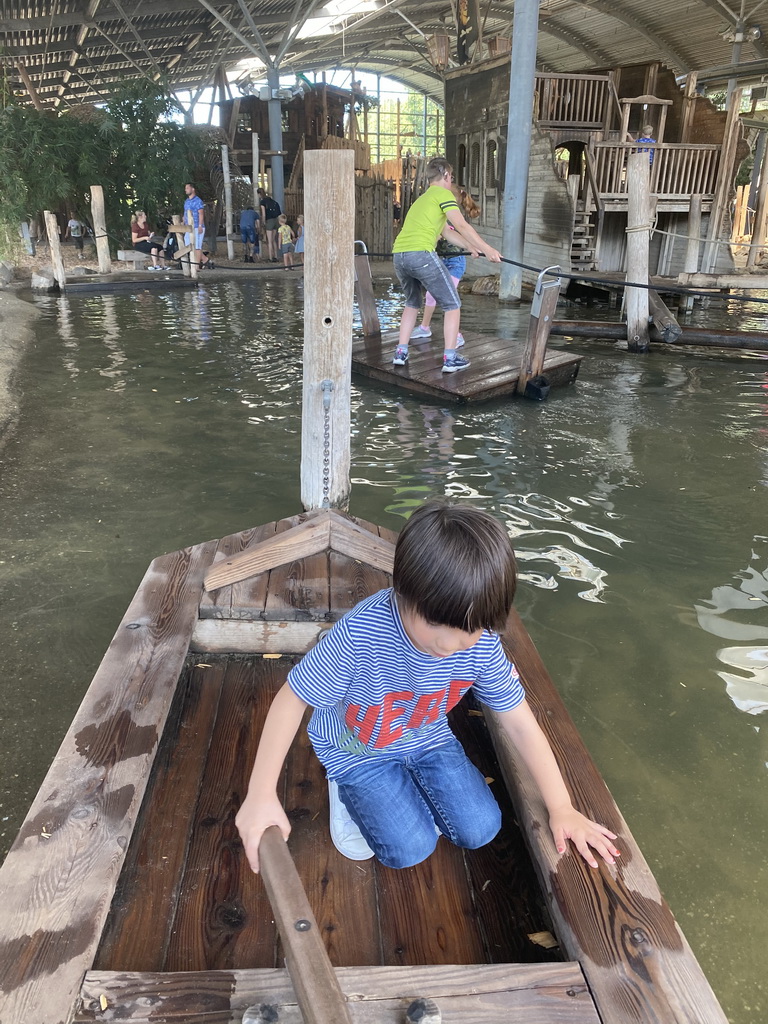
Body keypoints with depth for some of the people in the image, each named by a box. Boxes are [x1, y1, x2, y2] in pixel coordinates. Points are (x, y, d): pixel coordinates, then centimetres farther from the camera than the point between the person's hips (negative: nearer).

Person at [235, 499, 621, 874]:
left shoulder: (482, 644, -25)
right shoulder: (360, 632, -39)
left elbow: (519, 722, -12)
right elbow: (292, 699, -27)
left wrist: (561, 808, -9)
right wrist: (261, 795, -27)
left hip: (427, 739, 4)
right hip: (356, 748, -3)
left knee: (480, 830, -4)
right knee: (410, 849, -14)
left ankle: (406, 787, 21)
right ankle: (347, 788, 14)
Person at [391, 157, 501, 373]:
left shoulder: (421, 199, 31)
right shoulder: (443, 194, 6)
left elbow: (444, 230, 39)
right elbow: (462, 226, -7)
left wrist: (469, 246, 46)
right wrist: (488, 249, -7)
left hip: (399, 255, 8)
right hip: (421, 254, -8)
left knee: (412, 304, 28)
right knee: (452, 305, 4)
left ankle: (400, 353, 22)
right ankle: (450, 359, 0)